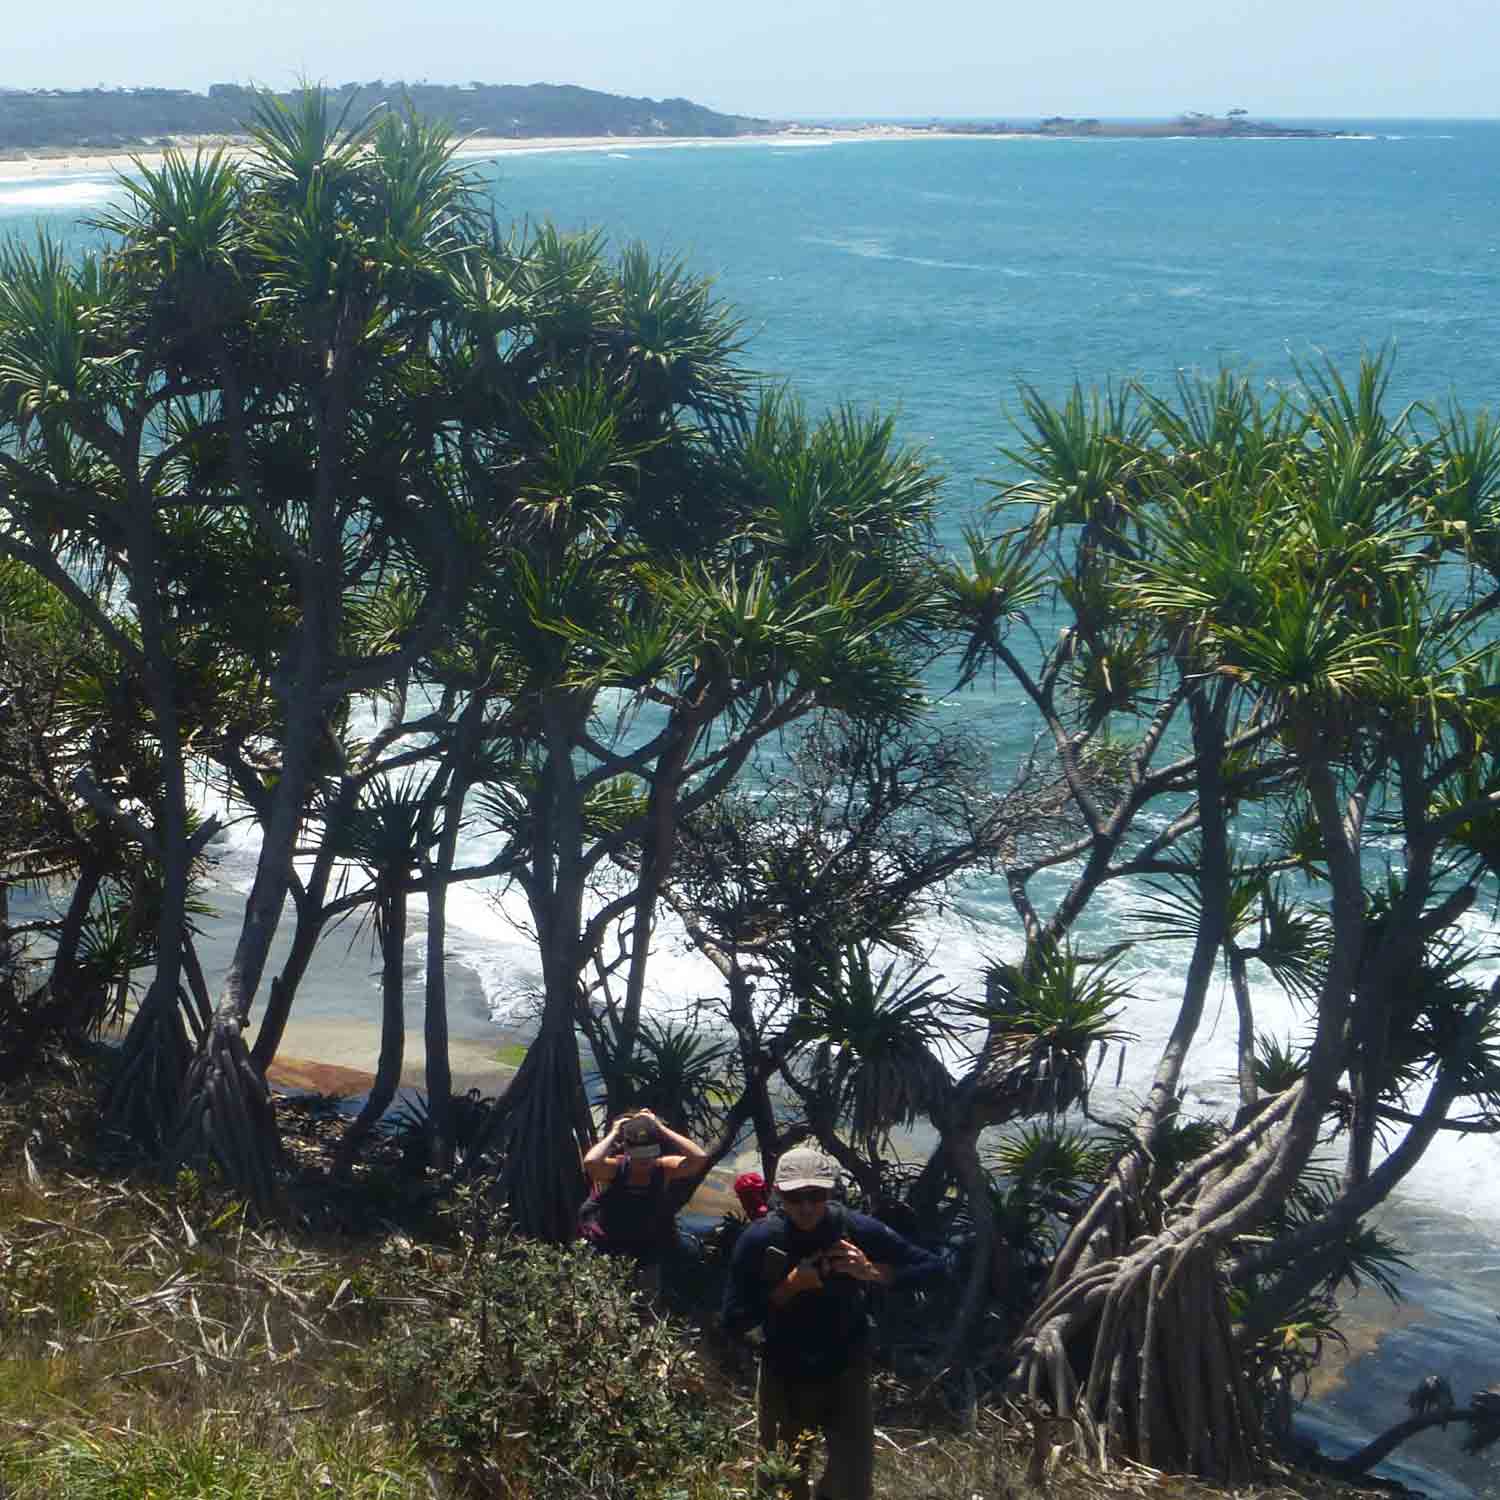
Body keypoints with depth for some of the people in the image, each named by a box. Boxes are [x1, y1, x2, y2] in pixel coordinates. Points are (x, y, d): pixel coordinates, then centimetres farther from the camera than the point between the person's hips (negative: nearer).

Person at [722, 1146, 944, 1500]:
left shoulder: (857, 1229, -14)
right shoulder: (759, 1240, -15)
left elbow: (933, 1267, -7)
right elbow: (734, 1320, -16)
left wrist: (872, 1272, -22)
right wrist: (790, 1286, -25)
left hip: (846, 1374, 0)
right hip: (784, 1379, 0)